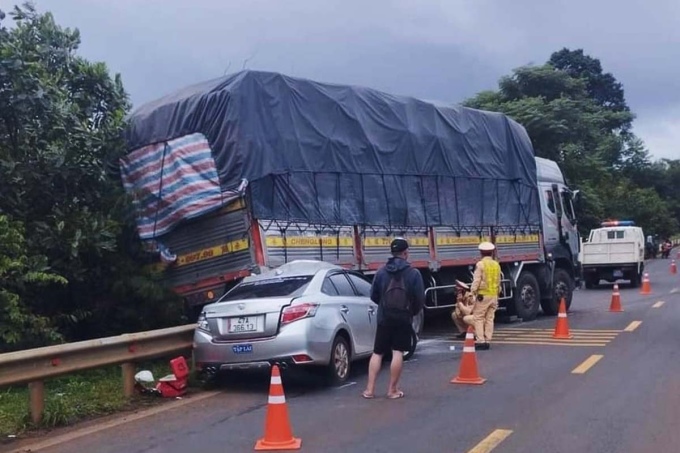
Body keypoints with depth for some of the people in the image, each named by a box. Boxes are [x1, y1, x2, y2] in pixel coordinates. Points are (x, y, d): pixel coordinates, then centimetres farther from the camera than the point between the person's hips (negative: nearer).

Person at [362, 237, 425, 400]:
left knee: (377, 353, 9)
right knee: (397, 353, 2)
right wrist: (412, 311, 14)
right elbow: (420, 299, -6)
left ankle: (370, 389, 7)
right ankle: (392, 390, 5)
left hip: (384, 318, 2)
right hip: (404, 319, -2)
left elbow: (373, 296, 4)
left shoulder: (381, 272, -2)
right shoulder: (413, 273, -8)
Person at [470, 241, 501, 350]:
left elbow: (476, 281, -14)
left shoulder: (480, 264, -9)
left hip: (483, 295, -6)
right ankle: (487, 341, 11)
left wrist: (472, 292, -11)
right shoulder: (496, 264, 10)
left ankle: (481, 341, -7)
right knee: (490, 318, 10)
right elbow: (498, 281, 15)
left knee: (478, 318, -1)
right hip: (494, 295, 6)